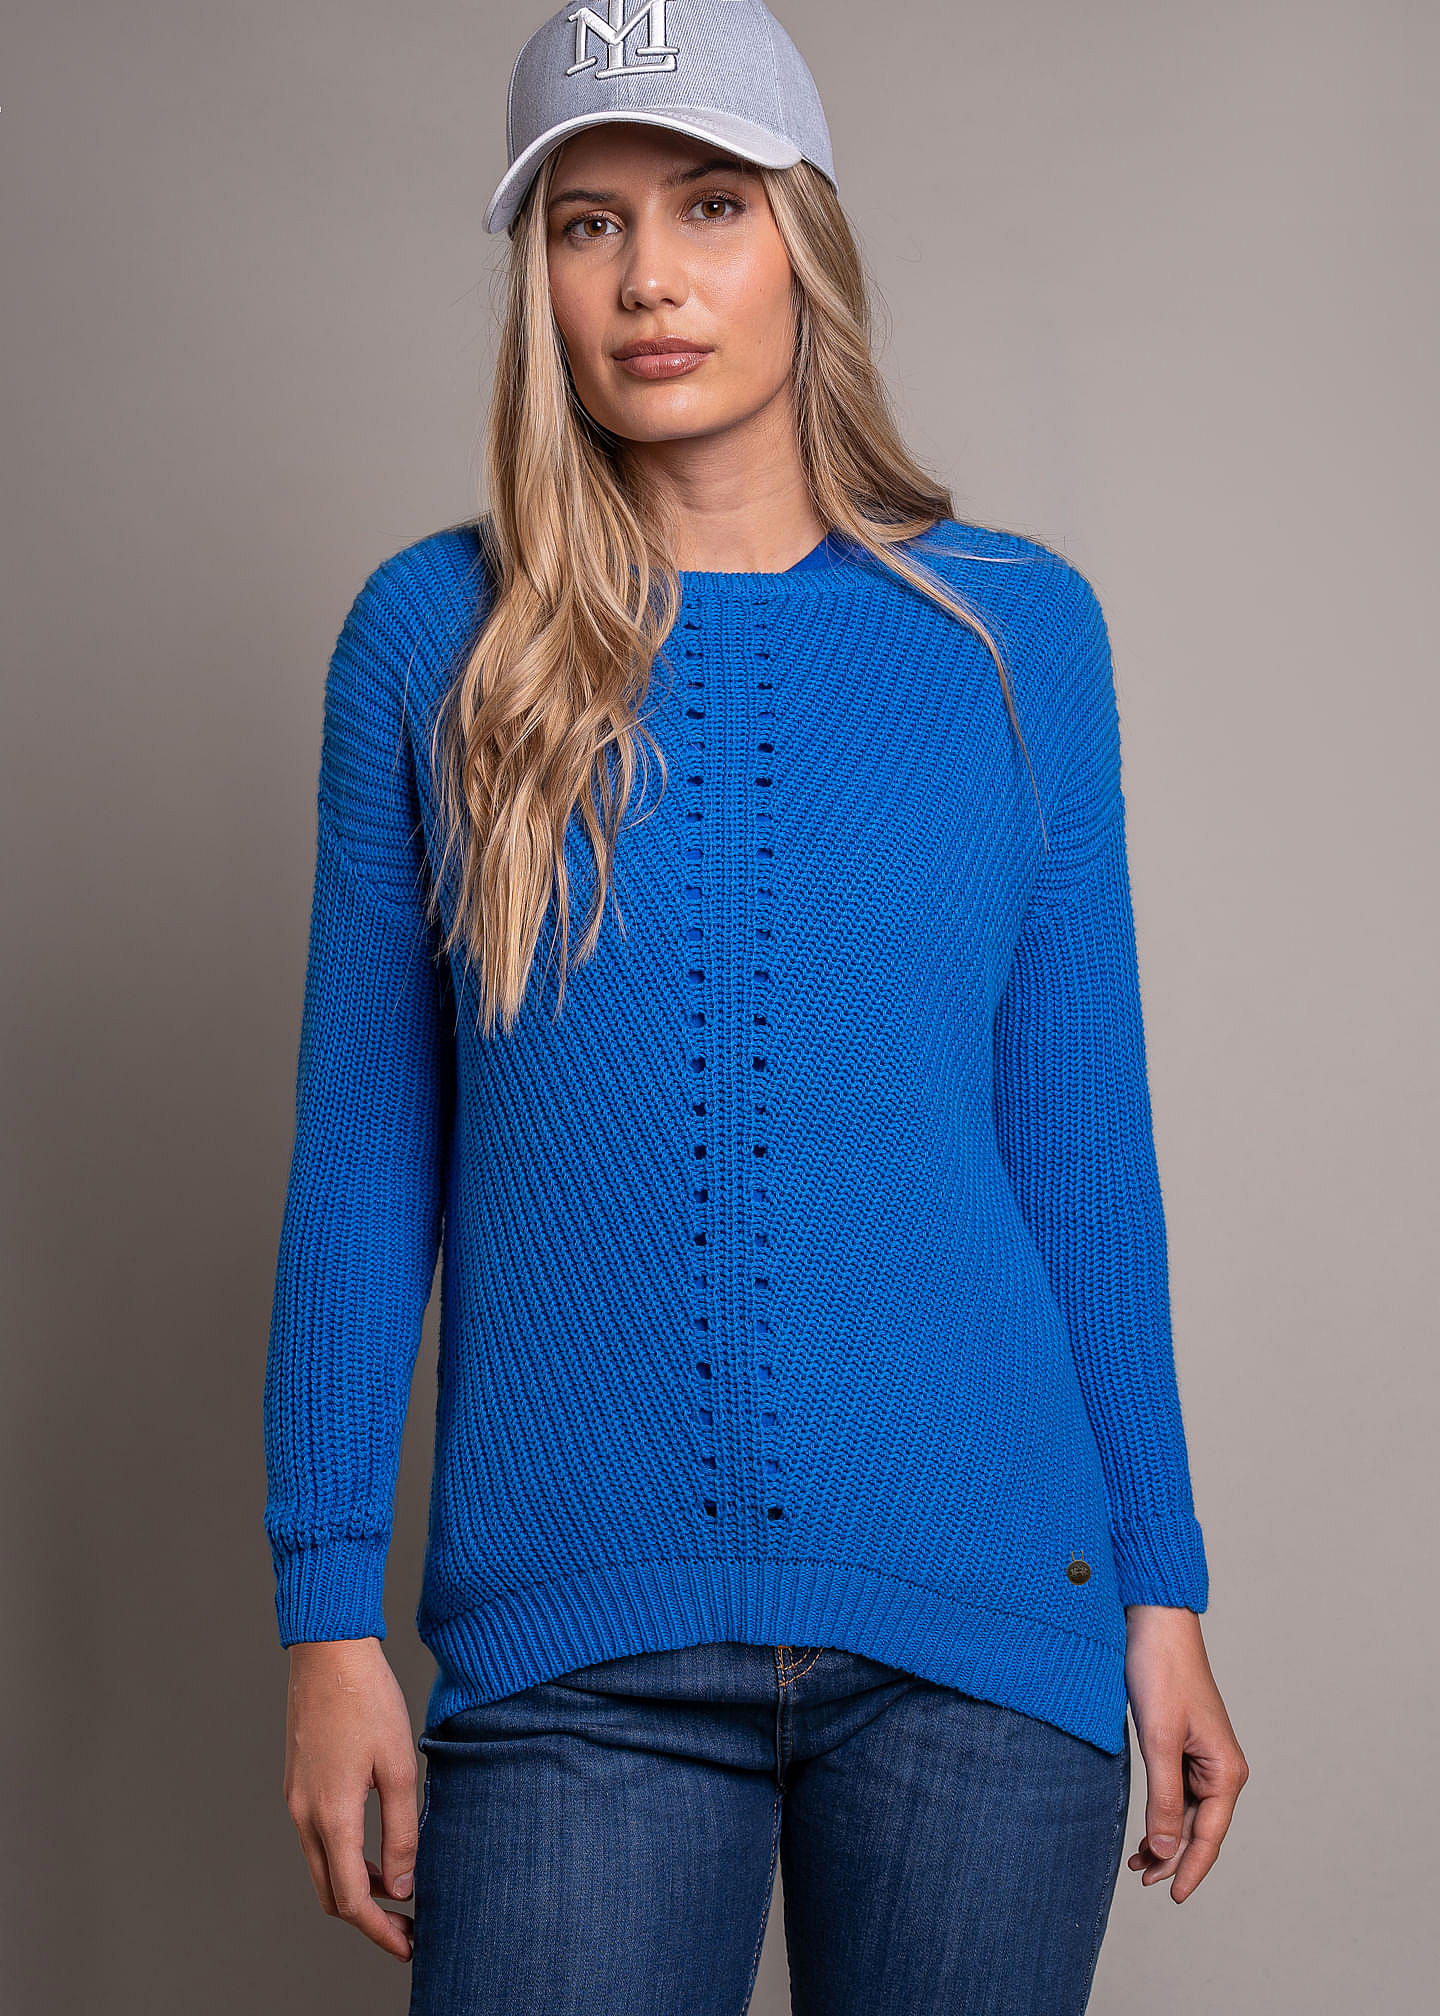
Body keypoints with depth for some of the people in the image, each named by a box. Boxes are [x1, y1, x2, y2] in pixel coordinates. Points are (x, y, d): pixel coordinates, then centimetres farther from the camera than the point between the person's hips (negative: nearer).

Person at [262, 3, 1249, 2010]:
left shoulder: (1019, 630, 2)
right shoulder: (431, 636, 1)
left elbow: (1081, 1139, 5)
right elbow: (365, 1151, 2)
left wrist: (1162, 1588, 5)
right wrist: (333, 1613, -1)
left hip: (979, 1618, 1)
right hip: (577, 1646, 0)